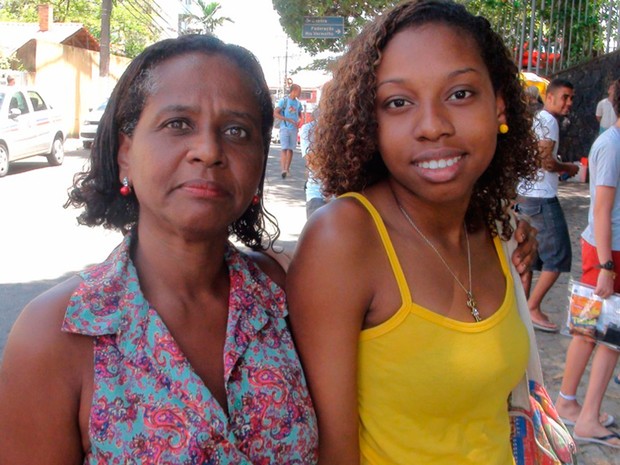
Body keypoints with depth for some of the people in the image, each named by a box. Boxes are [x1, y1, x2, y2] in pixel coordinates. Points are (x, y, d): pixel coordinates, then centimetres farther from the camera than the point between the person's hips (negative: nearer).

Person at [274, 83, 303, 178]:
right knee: (284, 148, -13)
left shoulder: (298, 103, 10)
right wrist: (289, 120, -18)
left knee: (290, 149, 7)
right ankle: (283, 169, -20)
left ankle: (287, 168, 15)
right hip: (284, 128, -5)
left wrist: (299, 120, -1)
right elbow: (275, 113, -11)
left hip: (294, 129, 5)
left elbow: (300, 115, 24)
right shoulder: (283, 101, -5)